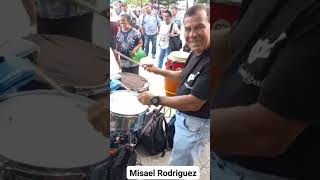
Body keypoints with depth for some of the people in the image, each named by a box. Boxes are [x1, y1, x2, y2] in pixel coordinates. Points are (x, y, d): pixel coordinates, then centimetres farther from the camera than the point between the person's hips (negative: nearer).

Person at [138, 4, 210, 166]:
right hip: (183, 115, 9)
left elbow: (193, 103, -32)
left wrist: (155, 99, -24)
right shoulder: (196, 52, -1)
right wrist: (158, 71, 8)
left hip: (195, 123, -9)